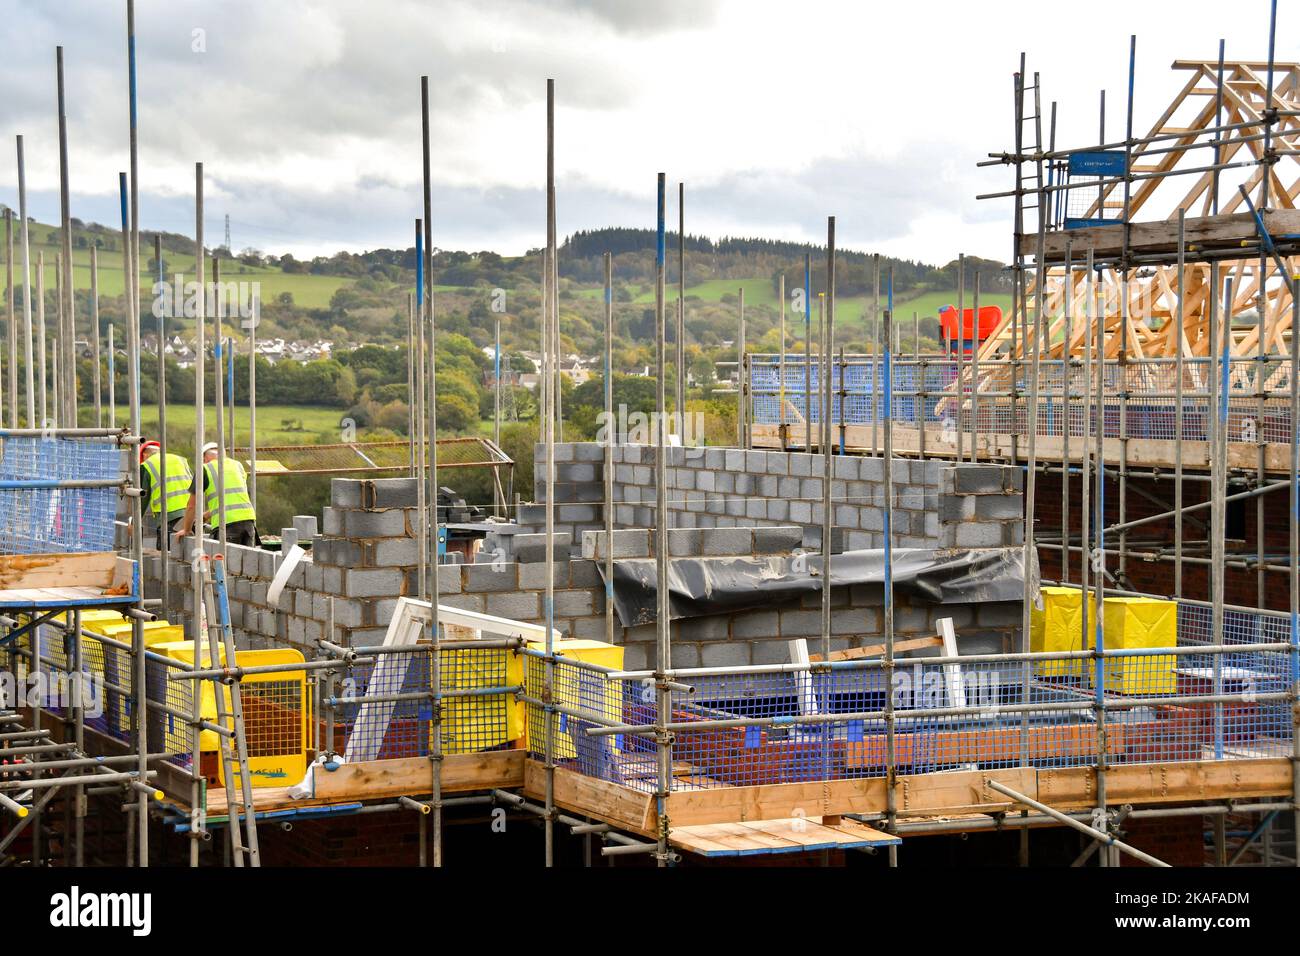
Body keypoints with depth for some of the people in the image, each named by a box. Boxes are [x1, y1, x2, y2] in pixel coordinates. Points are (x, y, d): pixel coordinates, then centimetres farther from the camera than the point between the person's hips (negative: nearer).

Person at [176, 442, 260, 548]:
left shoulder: (205, 469, 7)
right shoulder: (238, 465, 23)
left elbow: (192, 505, 11)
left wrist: (186, 530, 25)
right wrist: (205, 516, 40)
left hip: (226, 523, -5)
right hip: (248, 519, 5)